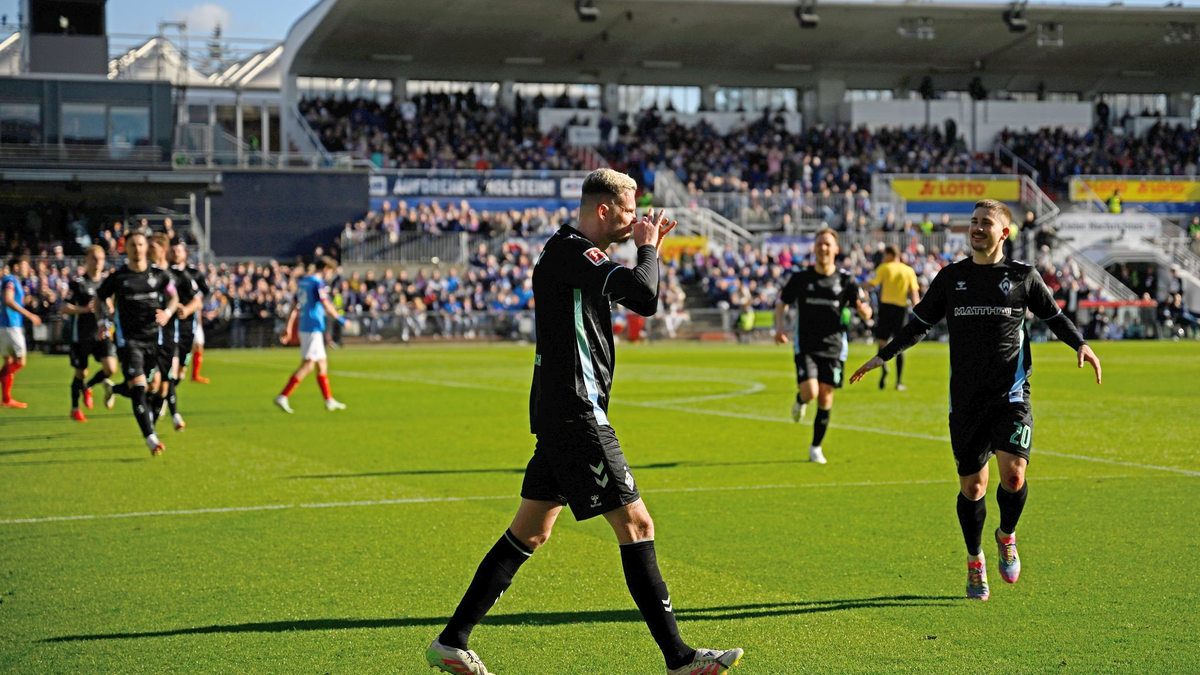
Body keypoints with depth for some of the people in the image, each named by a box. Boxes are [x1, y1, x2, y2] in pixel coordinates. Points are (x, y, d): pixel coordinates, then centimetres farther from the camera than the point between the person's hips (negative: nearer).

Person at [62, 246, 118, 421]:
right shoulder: (78, 283, -8)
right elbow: (64, 308, -10)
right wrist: (84, 309, -24)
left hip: (101, 333, 4)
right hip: (81, 335, -4)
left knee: (111, 368, -12)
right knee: (81, 373, 5)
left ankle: (87, 387, 18)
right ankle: (75, 409, 25)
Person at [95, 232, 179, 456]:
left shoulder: (159, 275, 2)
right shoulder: (117, 277, -3)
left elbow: (173, 297, 14)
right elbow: (99, 299, 11)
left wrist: (167, 312, -6)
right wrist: (102, 322, -2)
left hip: (153, 337, 3)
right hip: (128, 339, -3)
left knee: (154, 385, 10)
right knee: (138, 388, -13)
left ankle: (115, 389, 42)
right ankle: (151, 439, -13)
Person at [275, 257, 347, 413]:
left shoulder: (303, 282, 16)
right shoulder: (318, 283, -11)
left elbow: (295, 307, 16)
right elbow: (326, 305, -19)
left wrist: (288, 328, 17)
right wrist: (340, 319, -10)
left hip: (304, 328, 10)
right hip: (314, 328, -10)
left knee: (322, 365, 14)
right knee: (307, 365, -10)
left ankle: (329, 400, 18)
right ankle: (282, 397, -14)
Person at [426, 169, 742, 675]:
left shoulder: (570, 252, 17)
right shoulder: (571, 251, -15)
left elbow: (638, 300, 30)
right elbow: (644, 296, -26)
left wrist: (648, 249, 17)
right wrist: (648, 249, -8)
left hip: (565, 416, 11)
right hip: (576, 414, -11)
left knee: (530, 532, 13)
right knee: (637, 524, -7)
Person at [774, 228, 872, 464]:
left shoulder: (846, 280, -1)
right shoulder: (801, 277, -1)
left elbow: (866, 314, 2)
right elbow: (782, 302, 12)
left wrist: (864, 309, -23)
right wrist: (780, 325, -6)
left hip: (834, 347, 1)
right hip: (806, 345, -1)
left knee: (825, 396, 3)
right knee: (810, 392, -19)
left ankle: (816, 447, 19)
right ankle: (800, 401, 21)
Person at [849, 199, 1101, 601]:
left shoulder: (1023, 276, 4)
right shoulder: (951, 277, 9)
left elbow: (1054, 317, 14)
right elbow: (920, 324, 18)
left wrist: (1080, 344, -3)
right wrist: (882, 357, 14)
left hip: (1011, 394, -2)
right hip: (965, 398, 2)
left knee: (1013, 474, -18)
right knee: (972, 485, 3)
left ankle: (1007, 535, 13)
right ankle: (975, 561, 25)